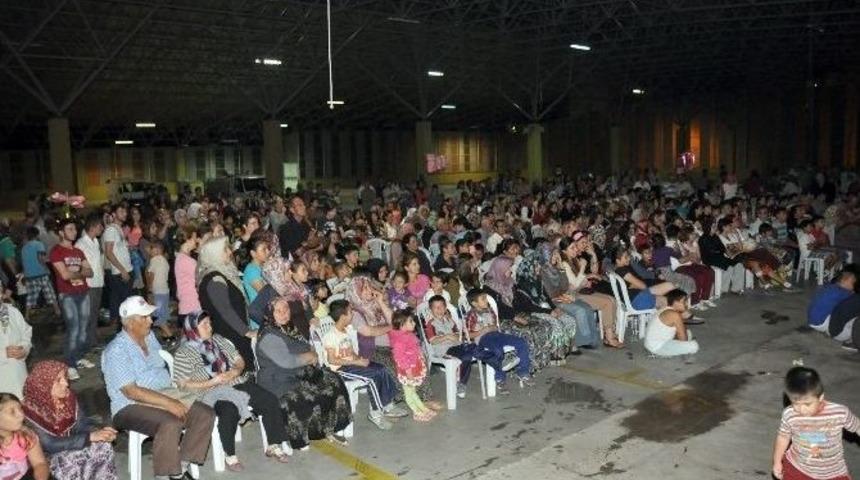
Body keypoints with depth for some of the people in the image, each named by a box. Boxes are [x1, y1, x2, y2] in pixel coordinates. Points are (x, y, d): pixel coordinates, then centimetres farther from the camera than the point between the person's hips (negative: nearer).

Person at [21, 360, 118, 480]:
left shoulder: (69, 397, -6)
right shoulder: (31, 410, -25)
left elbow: (82, 424, -3)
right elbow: (50, 445, -28)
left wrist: (99, 432, -26)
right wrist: (90, 437, -32)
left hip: (71, 444, 5)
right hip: (46, 456, -5)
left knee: (104, 446, -19)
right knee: (71, 461, -34)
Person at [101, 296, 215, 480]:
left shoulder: (150, 337, 10)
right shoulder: (116, 351, -14)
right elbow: (131, 392, -21)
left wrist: (173, 399, 4)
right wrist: (168, 403, -24)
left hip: (166, 394, 8)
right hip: (131, 406, -7)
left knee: (206, 414, -10)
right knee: (171, 424, -34)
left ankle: (182, 464, -4)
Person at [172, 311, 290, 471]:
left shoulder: (218, 339, 15)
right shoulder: (184, 353, -2)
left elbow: (239, 361, 17)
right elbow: (183, 385, -9)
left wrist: (235, 371, -7)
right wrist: (212, 382, -18)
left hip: (238, 382, 6)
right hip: (212, 392, -5)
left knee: (270, 400, -15)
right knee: (229, 411, -38)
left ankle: (273, 446, -3)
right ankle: (230, 456, -18)